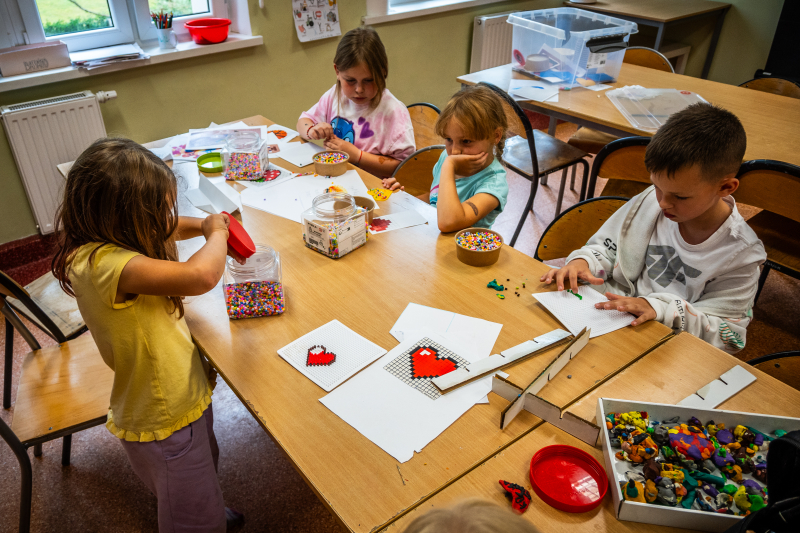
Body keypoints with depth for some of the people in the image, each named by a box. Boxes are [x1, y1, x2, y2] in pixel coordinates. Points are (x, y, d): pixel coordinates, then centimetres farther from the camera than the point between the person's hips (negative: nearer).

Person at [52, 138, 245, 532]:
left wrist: (204, 226, -6)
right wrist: (216, 233, -25)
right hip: (163, 424, -9)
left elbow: (166, 229, 14)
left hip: (184, 396, 9)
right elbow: (201, 276, -46)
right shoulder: (103, 264, -35)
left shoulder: (103, 239, -7)